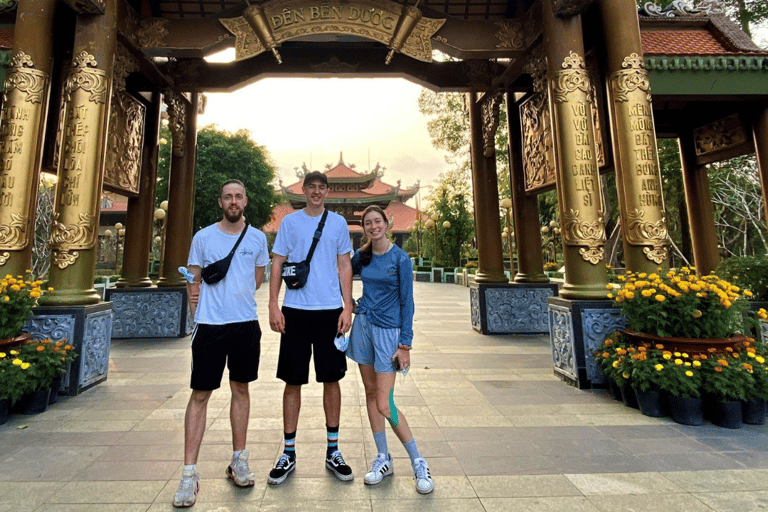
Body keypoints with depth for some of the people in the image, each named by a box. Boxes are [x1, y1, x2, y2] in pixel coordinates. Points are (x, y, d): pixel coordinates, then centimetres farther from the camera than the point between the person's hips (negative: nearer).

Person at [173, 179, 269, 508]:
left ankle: (238, 461, 27)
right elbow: (194, 282, 7)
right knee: (200, 395, 2)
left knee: (241, 389, 12)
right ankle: (189, 474, 15)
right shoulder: (203, 237, 1)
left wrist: (232, 297, 2)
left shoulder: (257, 238, 5)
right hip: (209, 325, -1)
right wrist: (199, 317, 0)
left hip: (246, 324, 2)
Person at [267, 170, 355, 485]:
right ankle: (288, 453, 23)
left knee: (331, 379, 7)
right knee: (293, 381, 6)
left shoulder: (338, 223, 8)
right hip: (295, 310, 0)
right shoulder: (290, 222, 7)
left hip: (330, 309, 1)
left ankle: (333, 451, 23)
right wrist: (273, 305, -4)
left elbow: (344, 266, 7)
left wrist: (348, 307, -1)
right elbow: (277, 263, 6)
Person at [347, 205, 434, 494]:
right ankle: (383, 459, 27)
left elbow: (407, 302, -9)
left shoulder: (400, 258, -9)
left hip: (388, 329, -5)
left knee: (384, 403, -7)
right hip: (363, 325, 5)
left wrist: (405, 344, -11)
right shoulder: (361, 256, 4)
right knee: (370, 392, 11)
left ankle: (419, 462, 12)